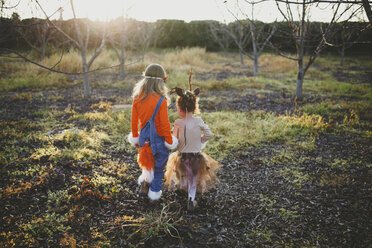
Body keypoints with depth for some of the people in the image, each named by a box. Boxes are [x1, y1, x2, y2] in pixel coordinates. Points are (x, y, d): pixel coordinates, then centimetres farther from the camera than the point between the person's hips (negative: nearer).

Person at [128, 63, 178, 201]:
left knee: (147, 162, 29)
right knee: (158, 166, 15)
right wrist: (170, 141, -3)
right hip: (158, 138, -5)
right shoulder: (161, 100, -24)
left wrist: (135, 137, 16)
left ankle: (144, 184, 36)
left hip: (144, 136, 5)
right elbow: (165, 124, -18)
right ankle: (154, 192, 30)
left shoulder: (137, 98, -8)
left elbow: (134, 120, 1)